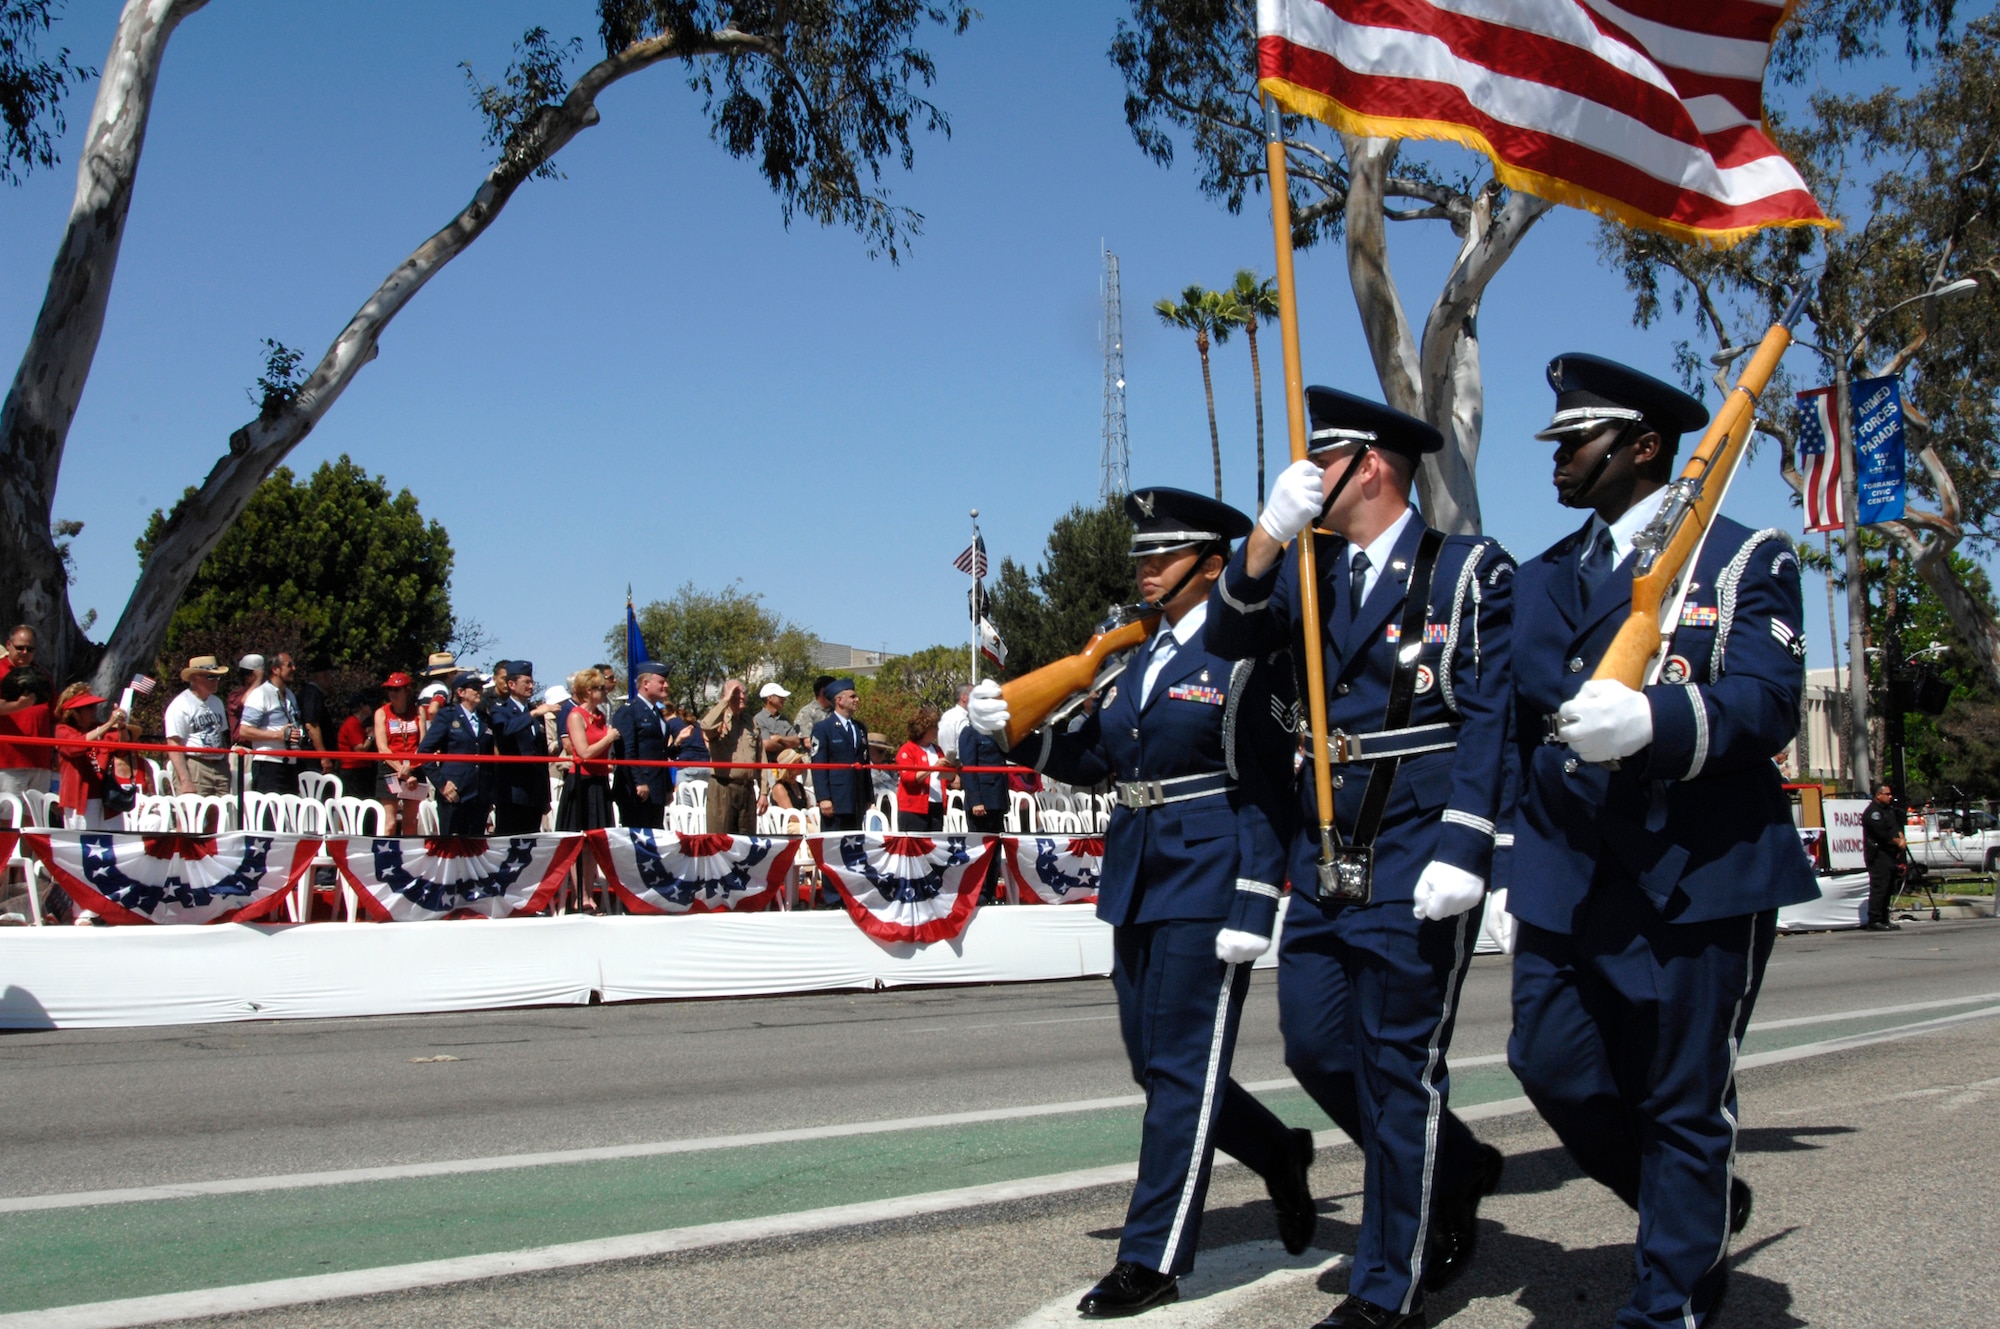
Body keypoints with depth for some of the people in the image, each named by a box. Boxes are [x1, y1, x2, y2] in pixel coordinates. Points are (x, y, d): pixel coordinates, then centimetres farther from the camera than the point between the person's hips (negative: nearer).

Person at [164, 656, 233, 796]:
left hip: (220, 768, 6)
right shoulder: (180, 705, -5)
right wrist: (185, 781, -17)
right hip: (194, 768, -6)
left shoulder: (217, 702, 17)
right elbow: (174, 746, -10)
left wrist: (226, 768, 13)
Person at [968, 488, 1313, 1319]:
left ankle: (1153, 1260, 6)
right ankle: (1279, 1156, 36)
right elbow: (1092, 758, 14)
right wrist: (1014, 729, 0)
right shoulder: (1141, 658, 14)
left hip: (1206, 888, -8)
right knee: (1156, 1062, 13)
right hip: (1139, 884, 8)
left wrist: (1250, 911, -18)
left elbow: (1266, 793, -12)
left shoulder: (1241, 660, -9)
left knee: (1181, 1067, -2)